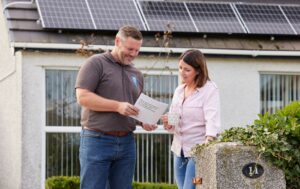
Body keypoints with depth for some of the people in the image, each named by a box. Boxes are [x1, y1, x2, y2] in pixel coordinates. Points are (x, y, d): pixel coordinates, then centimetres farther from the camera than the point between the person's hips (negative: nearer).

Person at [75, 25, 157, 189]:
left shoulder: (136, 74, 17)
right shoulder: (96, 63, -3)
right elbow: (83, 97, -13)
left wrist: (144, 121, 1)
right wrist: (118, 106, -19)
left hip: (127, 143, 6)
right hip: (97, 141, -6)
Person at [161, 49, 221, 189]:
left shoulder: (209, 89, -9)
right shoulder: (179, 90, 11)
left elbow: (212, 118, -21)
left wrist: (208, 141, -37)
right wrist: (168, 124, -7)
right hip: (179, 151, 7)